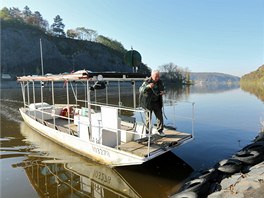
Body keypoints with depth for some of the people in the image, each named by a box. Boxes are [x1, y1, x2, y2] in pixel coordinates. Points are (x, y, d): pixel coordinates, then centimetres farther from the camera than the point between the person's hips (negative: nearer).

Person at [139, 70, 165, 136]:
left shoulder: (159, 81, -2)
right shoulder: (147, 81, -16)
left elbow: (162, 88, 15)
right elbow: (140, 90, -26)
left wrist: (162, 92, -9)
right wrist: (147, 86, -43)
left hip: (157, 103, 4)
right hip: (148, 103, -4)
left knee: (160, 117, 6)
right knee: (148, 118, 3)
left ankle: (160, 130, 23)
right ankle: (147, 132, 18)